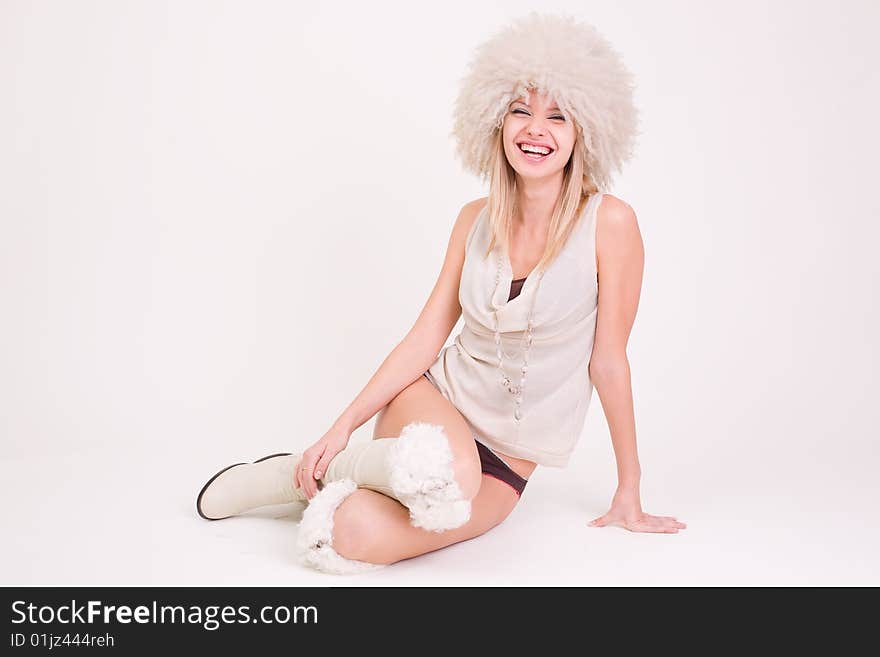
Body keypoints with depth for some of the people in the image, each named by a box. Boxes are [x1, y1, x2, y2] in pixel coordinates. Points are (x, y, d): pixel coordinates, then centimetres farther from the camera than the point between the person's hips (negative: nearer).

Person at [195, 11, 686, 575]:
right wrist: (343, 426, -4)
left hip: (508, 460, -2)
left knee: (353, 540, -29)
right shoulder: (476, 220, 0)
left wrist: (629, 492, -2)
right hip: (439, 394, 2)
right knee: (446, 476, -37)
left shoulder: (609, 222, -12)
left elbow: (608, 359, -8)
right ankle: (323, 469, -6)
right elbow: (426, 336, 2)